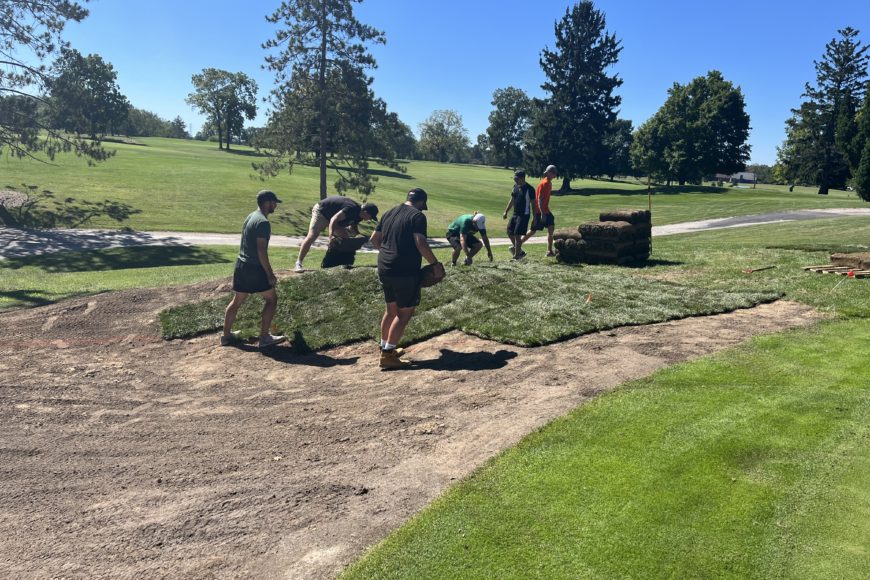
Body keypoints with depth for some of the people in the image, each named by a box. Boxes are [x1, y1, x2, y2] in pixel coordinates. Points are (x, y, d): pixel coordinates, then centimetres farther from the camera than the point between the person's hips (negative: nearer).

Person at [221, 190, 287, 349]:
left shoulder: (250, 217, 13)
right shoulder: (263, 222, -18)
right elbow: (261, 250, -22)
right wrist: (270, 274, -18)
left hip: (241, 265, 9)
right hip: (254, 269, -9)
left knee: (237, 301, 17)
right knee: (271, 299, 3)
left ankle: (226, 335, 25)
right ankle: (264, 338, 3)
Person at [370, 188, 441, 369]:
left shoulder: (389, 213, 15)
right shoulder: (417, 216, -9)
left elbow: (374, 239, 20)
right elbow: (421, 243, -20)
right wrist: (435, 263, -10)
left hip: (384, 269, 8)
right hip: (405, 272, -8)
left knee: (391, 309, 20)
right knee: (405, 313, 0)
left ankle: (385, 348, 28)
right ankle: (387, 356, -2)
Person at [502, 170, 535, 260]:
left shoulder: (529, 189, -13)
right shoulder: (516, 186, 7)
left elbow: (533, 204, -10)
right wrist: (506, 212, 14)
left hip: (524, 215, -8)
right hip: (515, 214, 8)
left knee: (517, 235, -9)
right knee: (510, 233, 10)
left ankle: (516, 256, 2)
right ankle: (520, 252, 25)